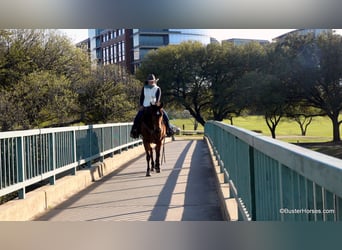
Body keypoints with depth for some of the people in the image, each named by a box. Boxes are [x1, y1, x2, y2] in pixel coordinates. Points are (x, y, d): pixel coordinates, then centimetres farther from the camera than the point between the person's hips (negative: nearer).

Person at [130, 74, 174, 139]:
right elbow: (141, 97, 6)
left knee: (165, 116, -19)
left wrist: (156, 103, -31)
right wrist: (141, 105, -6)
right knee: (138, 117, -18)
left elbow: (158, 97, -12)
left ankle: (168, 130, -8)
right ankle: (134, 131, -5)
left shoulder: (157, 88, 1)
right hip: (145, 107, 1)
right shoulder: (144, 88, 6)